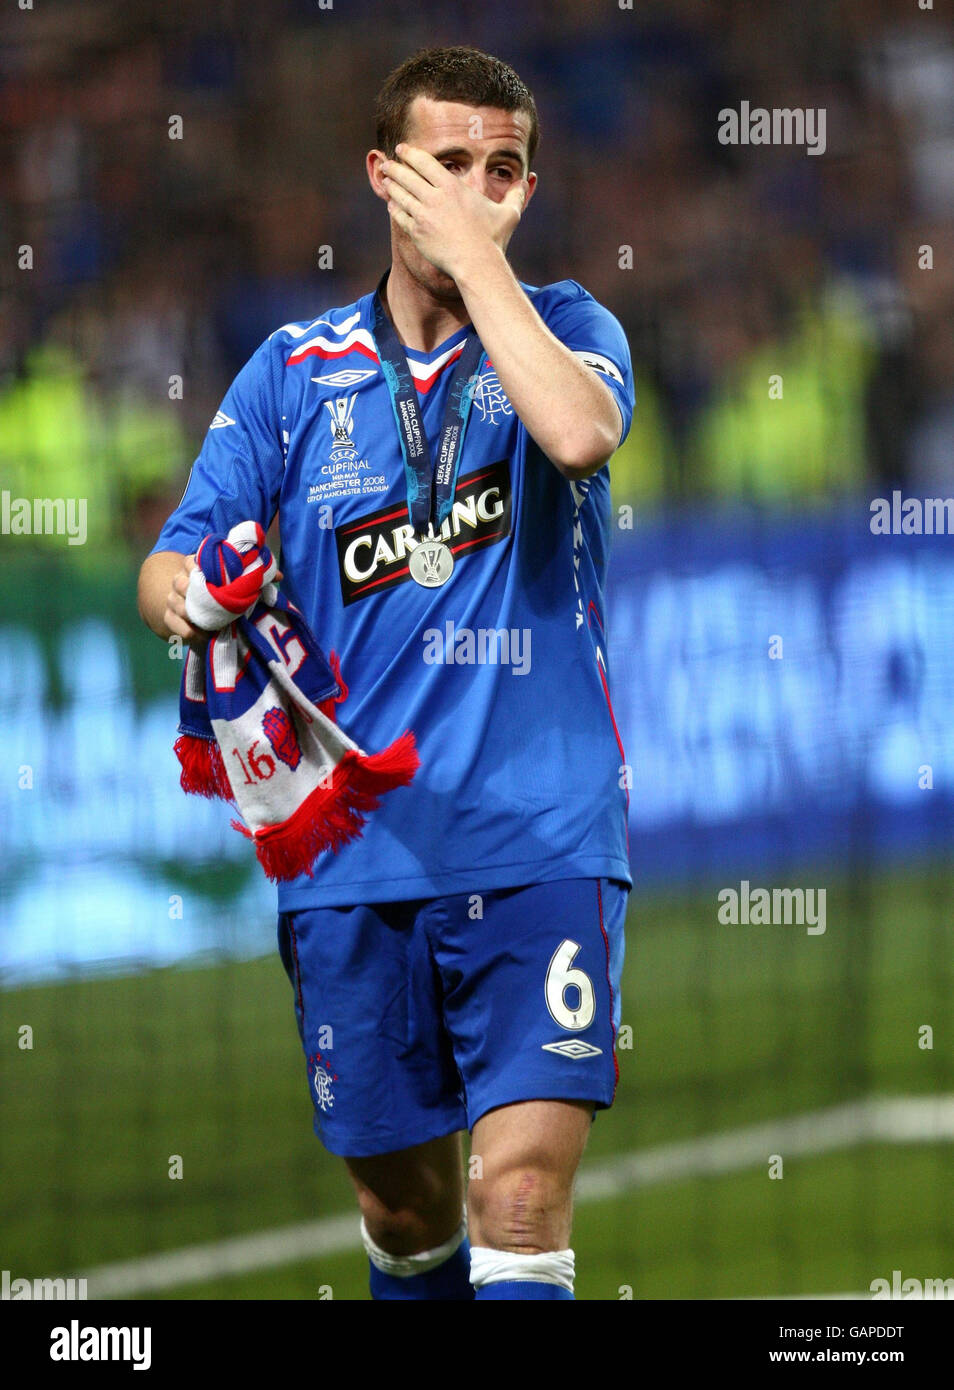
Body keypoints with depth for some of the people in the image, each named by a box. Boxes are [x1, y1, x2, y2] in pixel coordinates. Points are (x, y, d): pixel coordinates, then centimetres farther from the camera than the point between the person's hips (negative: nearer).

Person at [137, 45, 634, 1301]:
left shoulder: (567, 329, 4)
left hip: (539, 840, -2)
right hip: (357, 849, 2)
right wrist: (201, 603, -18)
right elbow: (170, 567, 7)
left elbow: (578, 432, -20)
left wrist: (476, 254, -12)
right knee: (401, 1200, 9)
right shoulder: (297, 371, 9)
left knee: (522, 1186, -15)